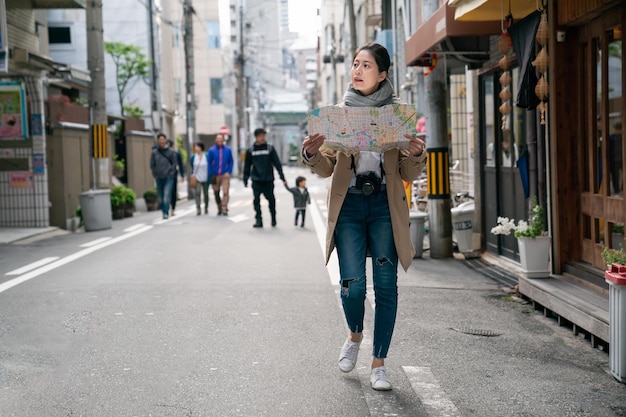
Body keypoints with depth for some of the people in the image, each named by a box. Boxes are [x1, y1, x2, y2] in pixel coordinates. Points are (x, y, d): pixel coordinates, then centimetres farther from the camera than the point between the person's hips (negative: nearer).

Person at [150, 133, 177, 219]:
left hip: (168, 177, -2)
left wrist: (171, 173, -4)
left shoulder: (170, 152, 1)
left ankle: (166, 212, -10)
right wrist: (155, 175, -1)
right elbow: (152, 165, 7)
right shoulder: (154, 152, 3)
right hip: (159, 177, 2)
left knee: (167, 195, -11)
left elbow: (174, 163, 5)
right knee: (160, 196, 7)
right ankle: (163, 211, 19)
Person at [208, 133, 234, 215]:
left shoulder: (228, 150, 1)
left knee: (225, 192, -12)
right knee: (216, 193, 9)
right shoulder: (211, 150, 0)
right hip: (215, 175, 1)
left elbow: (231, 162, 9)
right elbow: (209, 163, 4)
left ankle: (224, 209, -11)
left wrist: (229, 172, -1)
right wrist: (211, 174, -2)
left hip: (225, 175, -1)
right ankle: (219, 209, 24)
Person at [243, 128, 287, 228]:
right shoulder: (250, 150, 4)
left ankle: (273, 218, 24)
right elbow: (247, 166, 10)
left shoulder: (270, 148, 2)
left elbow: (277, 163, 1)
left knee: (271, 200, 6)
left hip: (268, 180, 0)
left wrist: (282, 178, -3)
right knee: (256, 200, -6)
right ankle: (259, 220, -1)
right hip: (256, 181, 0)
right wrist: (245, 179, 7)